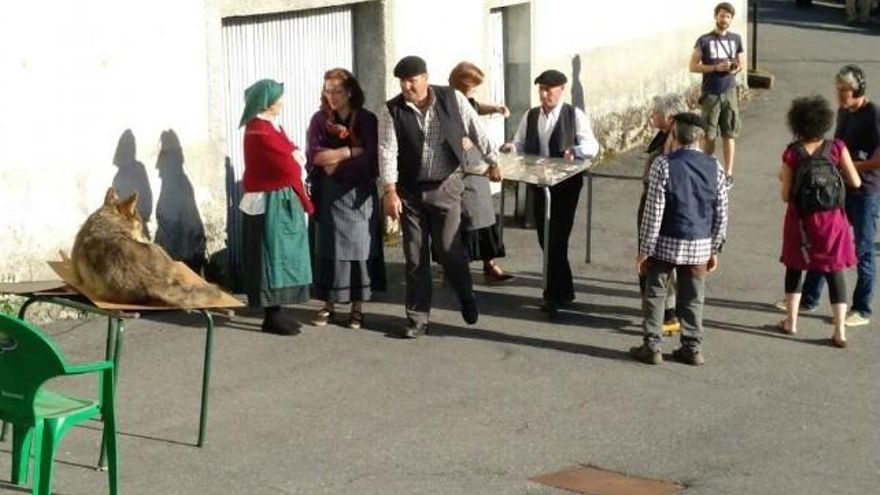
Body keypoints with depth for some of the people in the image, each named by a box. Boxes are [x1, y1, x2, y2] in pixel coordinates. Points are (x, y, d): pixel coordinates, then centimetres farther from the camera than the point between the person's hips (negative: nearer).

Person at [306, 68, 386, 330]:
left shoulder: (367, 120, -2)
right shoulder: (319, 119, 3)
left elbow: (370, 160, -10)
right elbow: (314, 155, -9)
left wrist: (333, 161, -10)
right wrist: (351, 151, -13)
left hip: (359, 193, -1)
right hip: (328, 193, 1)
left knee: (358, 246, 0)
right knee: (328, 247, 3)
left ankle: (357, 306, 8)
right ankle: (328, 304, 11)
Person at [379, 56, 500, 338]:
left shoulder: (452, 99, -6)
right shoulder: (391, 111, -7)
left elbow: (476, 131, 4)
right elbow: (387, 150, -14)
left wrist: (493, 161, 10)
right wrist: (390, 191, -22)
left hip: (445, 187, -1)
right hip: (409, 191, 1)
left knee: (448, 249, -2)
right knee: (415, 256, 5)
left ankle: (466, 298, 26)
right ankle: (417, 318, 14)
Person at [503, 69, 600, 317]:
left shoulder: (575, 115, -3)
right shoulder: (530, 116, 11)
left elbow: (592, 146, -9)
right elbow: (520, 145, 10)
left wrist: (574, 150, -28)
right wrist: (511, 148, -13)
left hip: (566, 184, -5)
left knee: (557, 239, -8)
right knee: (545, 238, 10)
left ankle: (553, 295, -4)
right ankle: (564, 290, 25)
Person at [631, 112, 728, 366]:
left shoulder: (663, 164, -13)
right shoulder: (714, 167, -2)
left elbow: (654, 212, -13)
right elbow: (721, 214, 3)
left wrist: (645, 249, -6)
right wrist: (714, 249, 13)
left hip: (666, 244, -3)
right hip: (700, 246, 3)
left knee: (655, 295, 9)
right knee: (692, 299, 14)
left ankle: (652, 347, 12)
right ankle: (692, 349, 19)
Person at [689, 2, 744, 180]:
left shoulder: (736, 39, 5)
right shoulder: (704, 40, -6)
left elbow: (742, 62, 16)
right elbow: (693, 66, -7)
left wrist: (737, 68, -8)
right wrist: (716, 67, -18)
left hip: (729, 93, 2)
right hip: (710, 94, -2)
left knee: (729, 134, 3)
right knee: (709, 136, 1)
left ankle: (728, 173, 9)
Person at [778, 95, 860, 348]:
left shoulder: (792, 153, -11)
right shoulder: (837, 148, -10)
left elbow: (786, 196, -8)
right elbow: (855, 183, -5)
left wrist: (782, 178, 12)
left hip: (802, 220, 0)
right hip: (831, 218, 0)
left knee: (794, 267, 19)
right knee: (835, 272, 6)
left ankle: (791, 321, 25)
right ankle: (840, 331, 3)